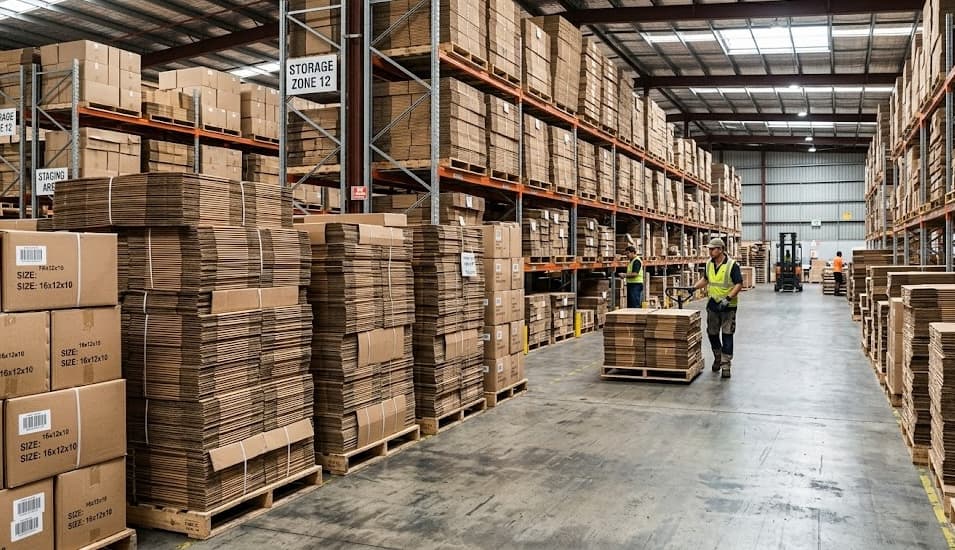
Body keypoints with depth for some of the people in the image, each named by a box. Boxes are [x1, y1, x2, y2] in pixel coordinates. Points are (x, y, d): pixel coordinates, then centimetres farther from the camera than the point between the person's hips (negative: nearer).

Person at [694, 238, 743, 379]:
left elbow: (739, 285, -17)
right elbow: (705, 279, 18)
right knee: (712, 334, 14)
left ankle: (726, 365, 1)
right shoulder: (709, 264, 4)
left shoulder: (732, 265, -16)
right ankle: (717, 358, 35)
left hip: (728, 306, -6)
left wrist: (728, 298, -27)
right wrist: (694, 287, 3)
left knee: (727, 335, -3)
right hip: (713, 304, 6)